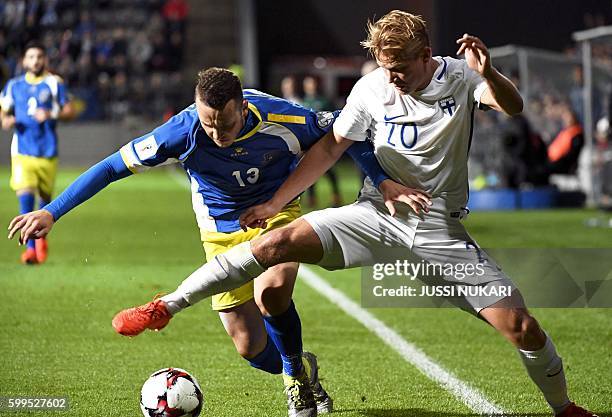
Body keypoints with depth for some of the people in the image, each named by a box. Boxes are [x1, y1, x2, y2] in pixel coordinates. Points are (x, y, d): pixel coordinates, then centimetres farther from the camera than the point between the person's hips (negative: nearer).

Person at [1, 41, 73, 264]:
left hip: (48, 151, 0)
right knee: (25, 196, -16)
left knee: (45, 196, 10)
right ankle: (30, 247, -14)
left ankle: (41, 234, 38)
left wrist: (51, 114, -18)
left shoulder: (54, 83, 2)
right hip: (22, 150, 0)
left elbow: (69, 110, 0)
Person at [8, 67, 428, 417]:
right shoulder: (184, 132, -28)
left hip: (278, 211, -1)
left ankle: (297, 372, -2)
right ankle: (301, 373, 32)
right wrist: (51, 212, -22)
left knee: (272, 290, -33)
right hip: (223, 232, 1)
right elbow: (114, 166, -19)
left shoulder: (282, 118, -28)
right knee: (250, 346, -5)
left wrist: (384, 181, -19)